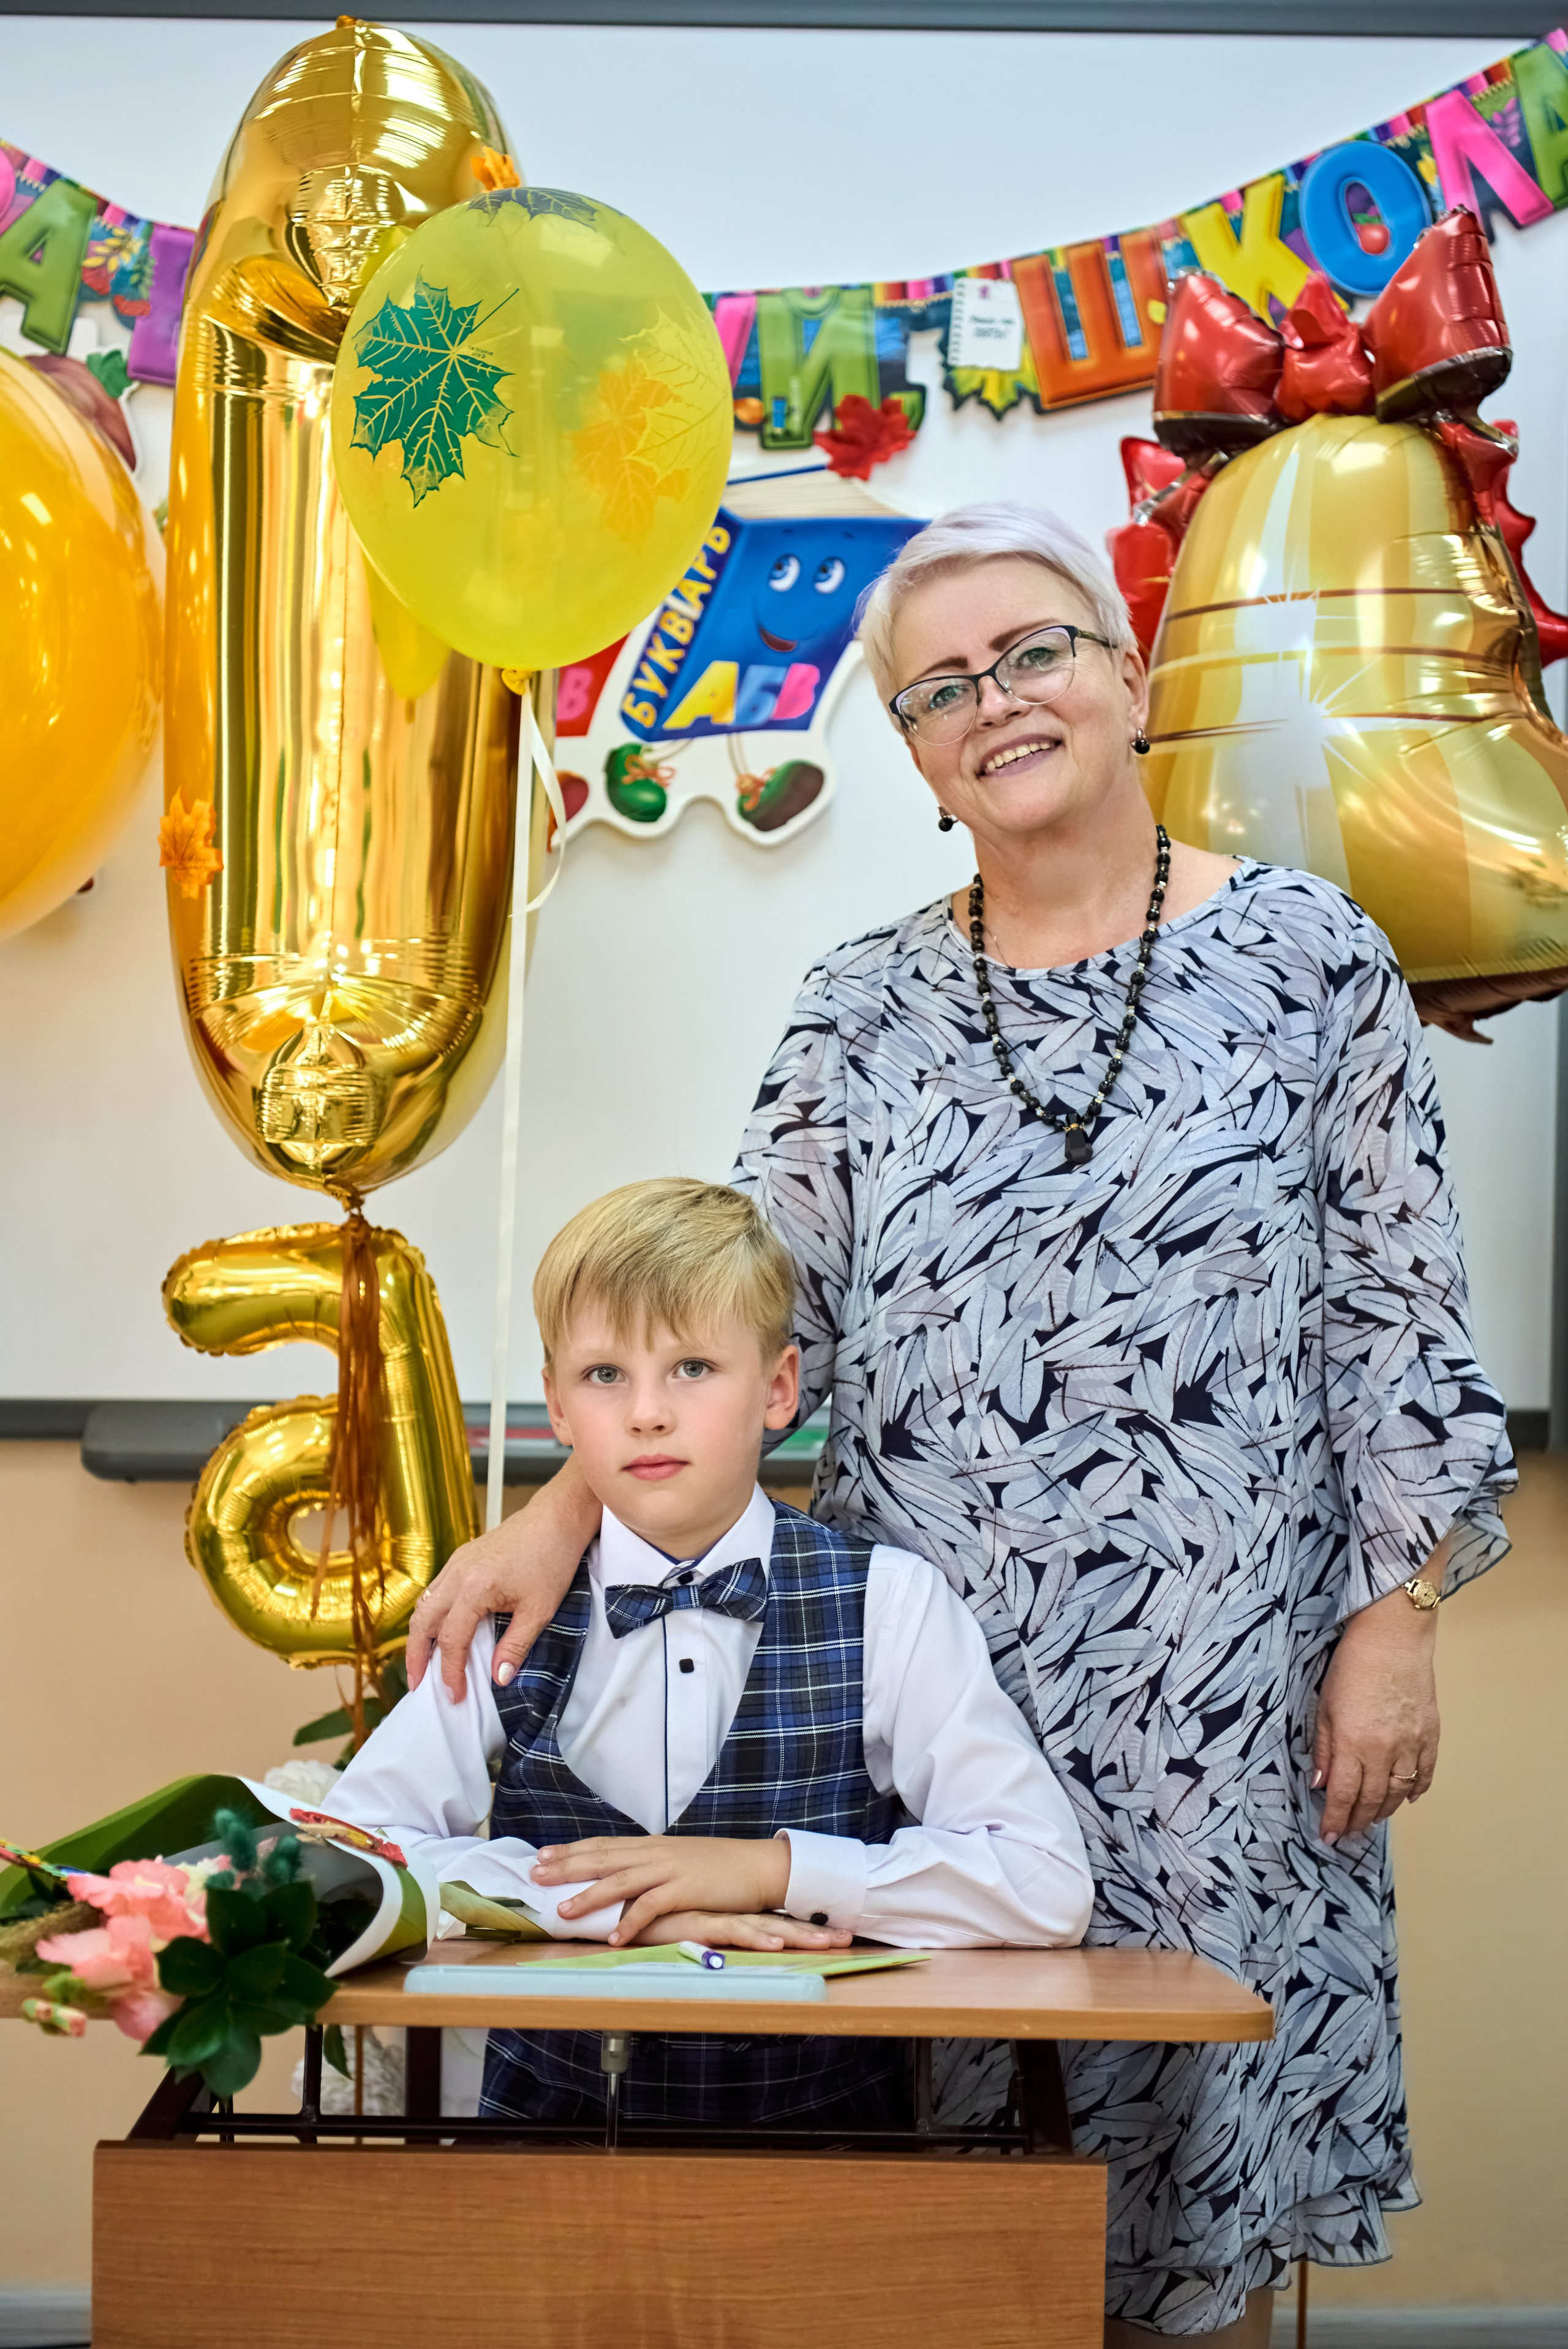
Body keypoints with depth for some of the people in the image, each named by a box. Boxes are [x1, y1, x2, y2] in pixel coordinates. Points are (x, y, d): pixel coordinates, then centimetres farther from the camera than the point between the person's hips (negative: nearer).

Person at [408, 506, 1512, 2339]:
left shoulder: (1307, 953, 1)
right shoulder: (867, 1009, 7)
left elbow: (1400, 1312, 0)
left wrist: (1398, 1614, -5)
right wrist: (565, 1509, -8)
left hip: (1223, 1698, -2)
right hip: (927, 1687, 2)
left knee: (1207, 2179, 8)